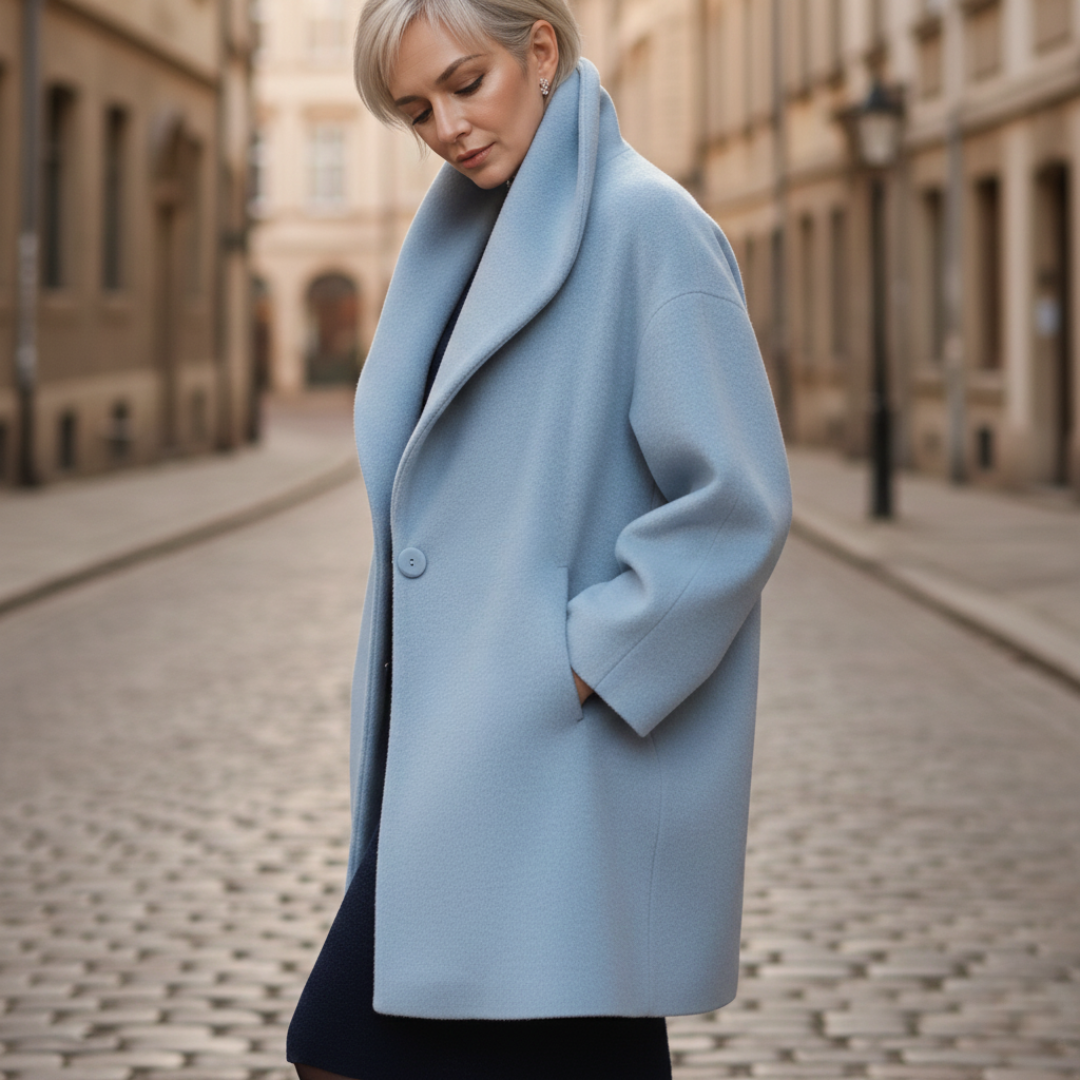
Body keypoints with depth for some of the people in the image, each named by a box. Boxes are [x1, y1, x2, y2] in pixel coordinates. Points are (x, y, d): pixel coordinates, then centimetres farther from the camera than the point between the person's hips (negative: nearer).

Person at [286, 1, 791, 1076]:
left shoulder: (644, 224, -11)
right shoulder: (476, 238, 15)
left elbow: (738, 501, -16)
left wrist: (577, 662, -17)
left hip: (564, 765, -8)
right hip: (472, 751, 8)